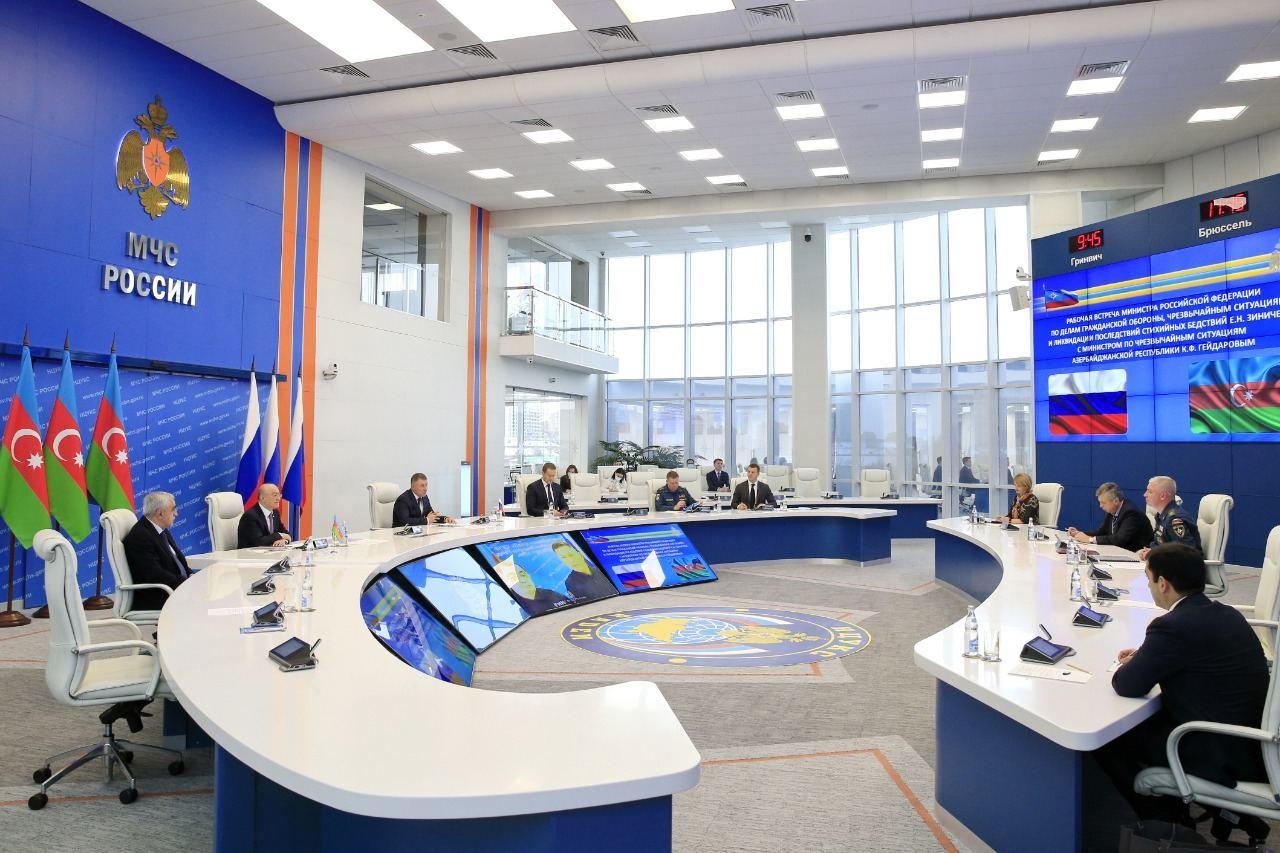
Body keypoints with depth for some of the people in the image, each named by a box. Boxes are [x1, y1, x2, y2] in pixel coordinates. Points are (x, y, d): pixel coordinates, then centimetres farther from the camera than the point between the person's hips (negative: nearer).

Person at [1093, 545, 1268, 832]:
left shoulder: (1173, 626, -24)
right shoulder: (1228, 614, 3)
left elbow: (1128, 686, -19)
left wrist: (1130, 666, 3)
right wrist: (1146, 656, 12)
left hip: (1220, 757, -9)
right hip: (1252, 740, 9)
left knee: (1106, 740, 3)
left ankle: (1165, 821, 19)